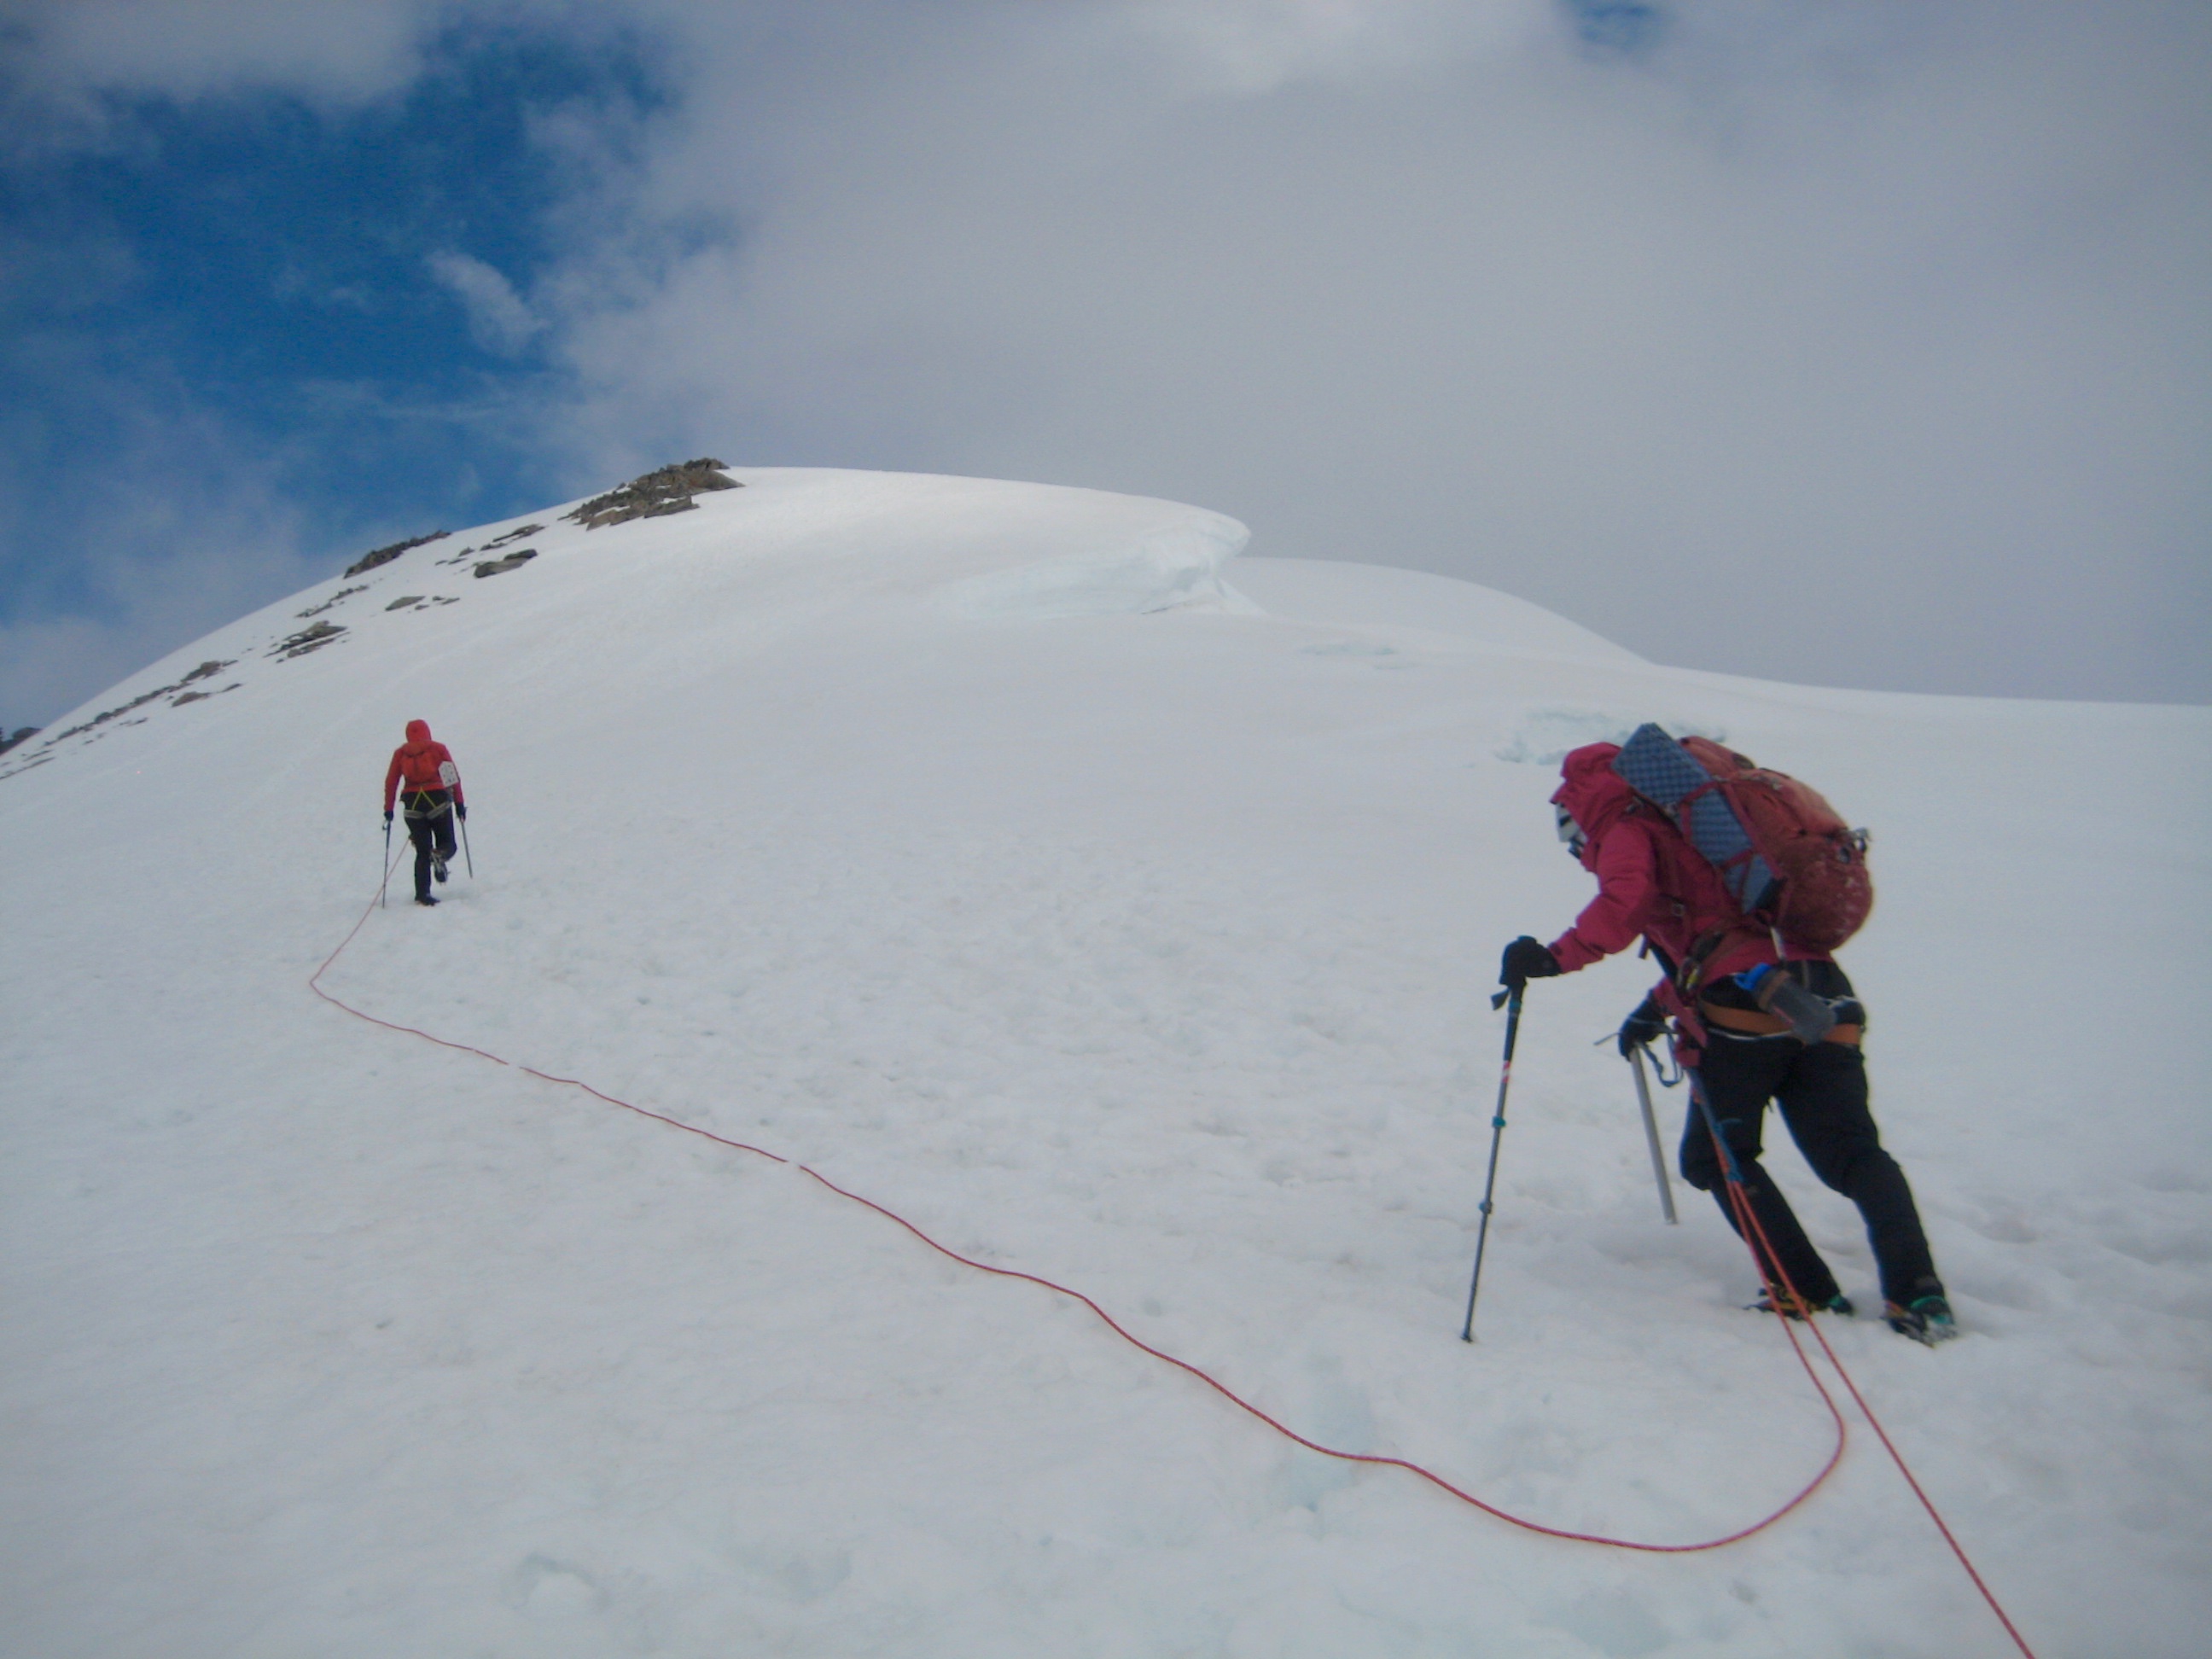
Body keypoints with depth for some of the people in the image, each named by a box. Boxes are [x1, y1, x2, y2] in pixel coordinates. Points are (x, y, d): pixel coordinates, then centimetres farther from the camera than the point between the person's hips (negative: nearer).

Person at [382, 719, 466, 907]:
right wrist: (459, 803, 5)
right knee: (447, 844, 11)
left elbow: (391, 782, 6)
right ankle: (439, 856, -25)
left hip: (412, 804, 2)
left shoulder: (400, 753, 12)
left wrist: (388, 809, 8)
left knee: (422, 852, 9)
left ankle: (422, 894, -2)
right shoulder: (438, 748, 7)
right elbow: (454, 776, 1)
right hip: (438, 799, -2)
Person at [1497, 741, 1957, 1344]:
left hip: (1746, 1008, -8)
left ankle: (1805, 1291, 5)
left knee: (1715, 1158, 10)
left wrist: (1556, 957, -17)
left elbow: (1625, 904, -18)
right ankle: (1918, 1294, 1)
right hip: (1820, 1001, 8)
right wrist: (1662, 1002, 41)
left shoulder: (1629, 833, 5)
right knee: (1855, 1156, 13)